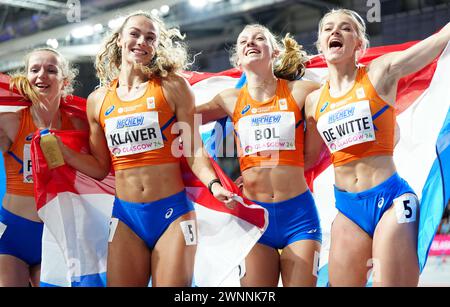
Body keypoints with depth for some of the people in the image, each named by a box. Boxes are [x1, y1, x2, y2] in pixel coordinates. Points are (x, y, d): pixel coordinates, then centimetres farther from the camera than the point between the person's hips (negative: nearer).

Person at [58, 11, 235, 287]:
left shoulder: (173, 86, 0)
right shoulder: (98, 101, 9)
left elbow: (194, 150, -2)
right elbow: (100, 168, 14)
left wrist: (213, 184, -19)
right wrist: (56, 147, 4)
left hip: (173, 212, -2)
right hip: (125, 215, 3)